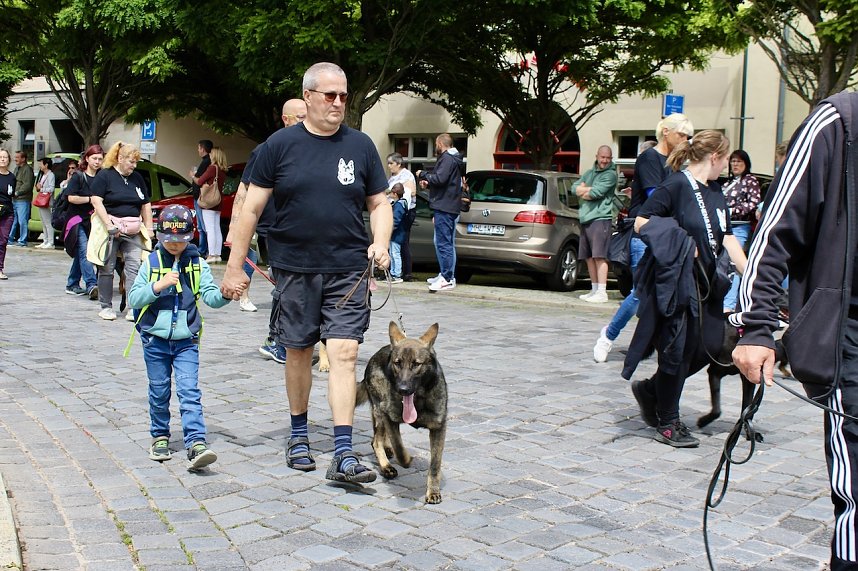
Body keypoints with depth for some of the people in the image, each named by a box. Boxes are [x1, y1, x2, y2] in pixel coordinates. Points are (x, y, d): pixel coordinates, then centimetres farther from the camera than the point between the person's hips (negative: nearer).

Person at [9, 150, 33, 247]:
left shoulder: (27, 169, -10)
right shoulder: (17, 168, 19)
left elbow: (27, 185, -18)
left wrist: (17, 193, -16)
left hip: (23, 200, -9)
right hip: (14, 199, 9)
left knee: (22, 221, -6)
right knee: (12, 220, 12)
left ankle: (22, 240, 1)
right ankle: (10, 239, 19)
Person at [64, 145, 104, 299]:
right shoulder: (78, 177, -1)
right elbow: (71, 197, -10)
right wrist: (89, 199, -12)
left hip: (95, 221, 5)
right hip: (79, 220, -5)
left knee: (81, 254, 11)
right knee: (85, 252, -16)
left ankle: (72, 285, 21)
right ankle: (91, 285, -25)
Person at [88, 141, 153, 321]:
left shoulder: (137, 178, 14)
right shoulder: (105, 175, -2)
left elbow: (146, 205, 18)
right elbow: (96, 201, -10)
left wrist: (148, 228, 10)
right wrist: (110, 225, -16)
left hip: (133, 231, 4)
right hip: (110, 229, -4)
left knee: (135, 267, -6)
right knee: (107, 269, 3)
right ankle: (106, 307, 14)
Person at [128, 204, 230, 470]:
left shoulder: (197, 264, 2)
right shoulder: (151, 262, 1)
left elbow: (210, 296, -5)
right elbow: (134, 298, -5)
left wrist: (225, 294, -27)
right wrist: (158, 285, -21)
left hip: (186, 340, -1)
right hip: (155, 339, 1)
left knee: (189, 391, -9)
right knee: (159, 391, 11)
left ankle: (196, 444, -15)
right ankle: (160, 436, 30)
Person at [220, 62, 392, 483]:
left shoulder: (360, 146, 6)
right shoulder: (280, 145, 1)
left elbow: (379, 204, 11)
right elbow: (252, 208, 2)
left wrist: (380, 243, -8)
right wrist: (234, 266, -1)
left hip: (348, 270, 0)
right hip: (294, 269, 0)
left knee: (344, 354, -9)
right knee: (298, 351, 12)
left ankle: (343, 455, -9)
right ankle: (299, 435, 31)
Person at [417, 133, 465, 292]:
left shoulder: (447, 159, -12)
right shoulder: (453, 159, 21)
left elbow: (439, 179, -22)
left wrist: (423, 174, -9)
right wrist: (428, 184, 17)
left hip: (444, 208, -11)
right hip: (451, 207, 11)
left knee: (444, 243, -11)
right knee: (445, 243, 15)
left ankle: (447, 279, -12)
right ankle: (446, 275, 21)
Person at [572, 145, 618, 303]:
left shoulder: (610, 175, -3)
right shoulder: (589, 173, 20)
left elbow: (595, 193, -14)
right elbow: (575, 187, 7)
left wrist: (583, 191, 3)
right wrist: (590, 189, -7)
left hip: (600, 218, -8)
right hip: (585, 219, 8)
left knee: (599, 256, -12)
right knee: (589, 257, 11)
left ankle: (602, 292, -13)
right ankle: (594, 290, 19)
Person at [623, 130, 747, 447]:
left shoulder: (715, 192, 14)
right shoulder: (677, 184, -11)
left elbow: (728, 240, 12)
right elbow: (640, 222, -13)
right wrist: (680, 243, -19)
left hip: (704, 284, 8)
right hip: (675, 282, -8)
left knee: (706, 347, 9)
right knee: (677, 350, -1)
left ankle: (650, 390, 28)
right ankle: (667, 423, 14)